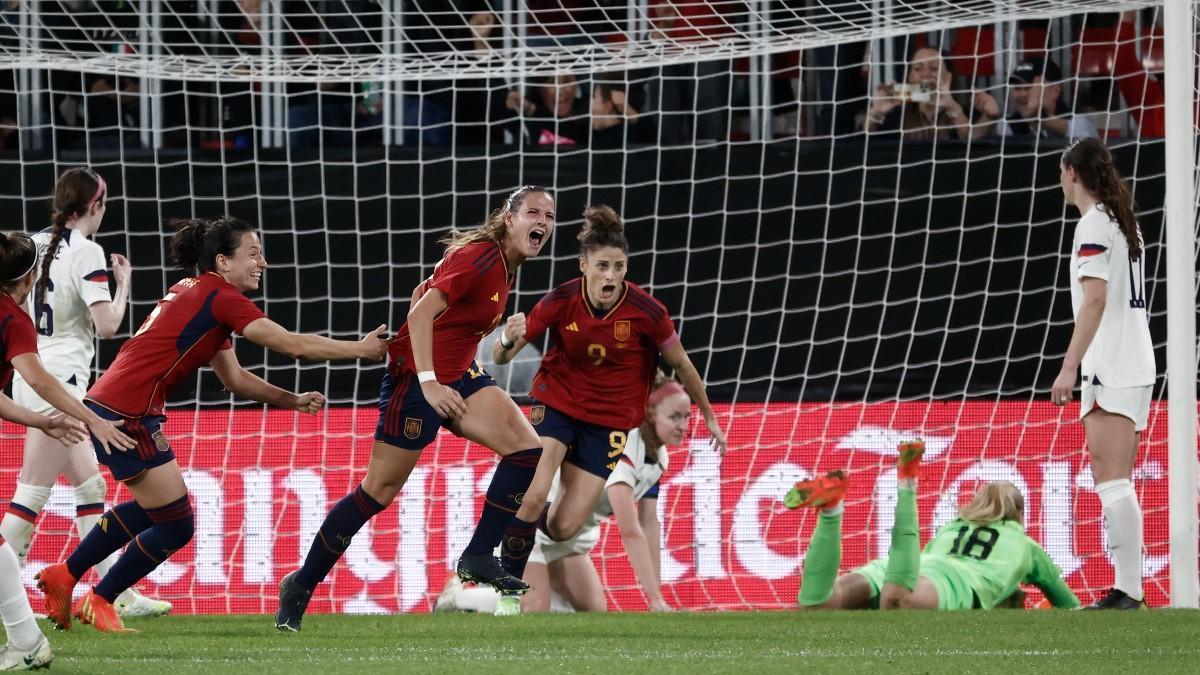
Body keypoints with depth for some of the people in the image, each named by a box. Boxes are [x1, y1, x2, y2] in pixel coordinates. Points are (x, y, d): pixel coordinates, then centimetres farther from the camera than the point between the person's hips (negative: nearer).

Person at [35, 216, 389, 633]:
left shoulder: (197, 295, 18)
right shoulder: (219, 298, -12)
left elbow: (234, 378, 19)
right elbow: (292, 345, -15)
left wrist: (293, 401, 10)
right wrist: (360, 349, -6)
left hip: (104, 407, 10)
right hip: (127, 415, -10)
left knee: (151, 510, 26)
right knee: (177, 525, 0)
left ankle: (64, 576, 28)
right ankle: (98, 603, 13)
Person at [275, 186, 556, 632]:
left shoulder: (504, 268, 9)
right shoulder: (479, 257, -19)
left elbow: (423, 294, 21)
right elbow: (421, 313, -26)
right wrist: (427, 381, -32)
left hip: (457, 376, 9)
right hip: (417, 379, -9)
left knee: (527, 447, -12)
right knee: (379, 491, -2)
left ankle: (478, 558, -5)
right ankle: (301, 586, 12)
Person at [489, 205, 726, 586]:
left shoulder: (646, 312, -18)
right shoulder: (560, 303, -17)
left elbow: (681, 365, 0)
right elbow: (500, 359, -10)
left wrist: (709, 416, 10)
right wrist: (509, 340, -34)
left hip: (609, 421, 0)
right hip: (557, 405, 0)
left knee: (563, 528, -5)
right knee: (532, 497, -24)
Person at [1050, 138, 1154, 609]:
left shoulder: (1093, 225, -10)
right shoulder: (1124, 221, 17)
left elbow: (1095, 299, -19)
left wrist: (1069, 367, -21)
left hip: (1110, 371, -9)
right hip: (1137, 368, 9)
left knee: (1112, 482, -13)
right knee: (1116, 484, 11)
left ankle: (1127, 592, -19)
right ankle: (1127, 590, 9)